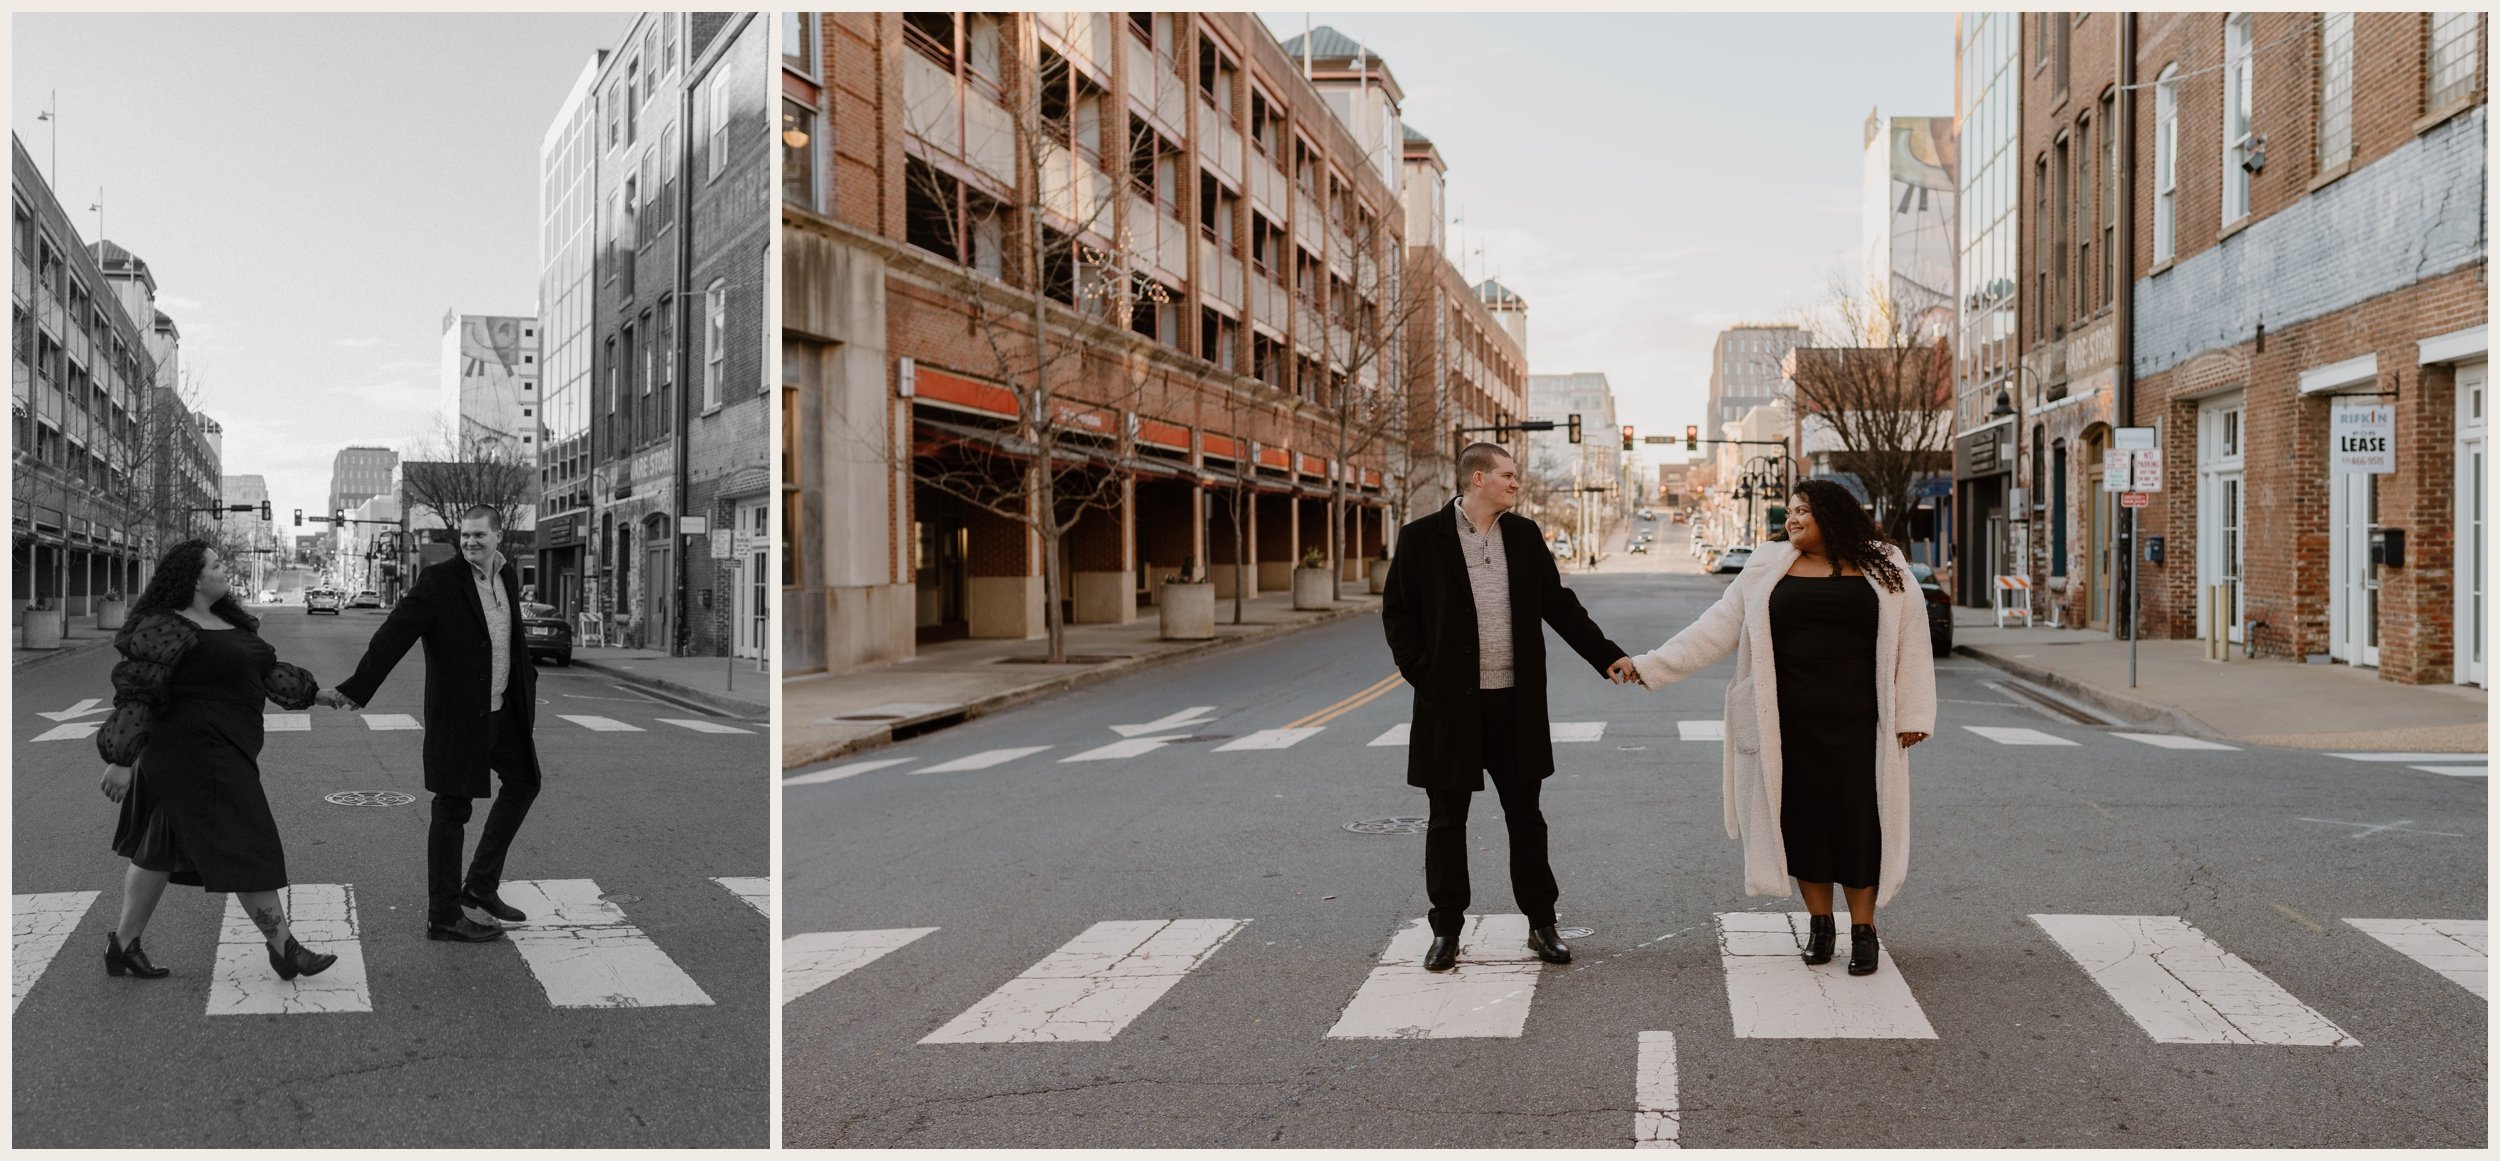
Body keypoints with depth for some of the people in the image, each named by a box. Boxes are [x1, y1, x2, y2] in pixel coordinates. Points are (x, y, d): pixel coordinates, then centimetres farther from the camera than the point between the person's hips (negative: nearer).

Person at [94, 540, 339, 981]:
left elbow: (266, 669, 22)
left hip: (220, 753, 10)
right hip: (198, 756, -10)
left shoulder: (226, 621, 11)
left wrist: (313, 691, 24)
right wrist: (122, 761, -22)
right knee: (245, 847, -4)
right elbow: (134, 692, -19)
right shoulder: (165, 628, -16)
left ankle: (123, 945, 26)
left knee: (163, 846, 16)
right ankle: (283, 948, 3)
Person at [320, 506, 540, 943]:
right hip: (457, 714, -7)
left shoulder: (508, 577, 7)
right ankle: (444, 916, 11)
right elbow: (394, 635, -21)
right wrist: (355, 690, -27)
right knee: (452, 810, 0)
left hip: (502, 710, 8)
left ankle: (481, 885, 29)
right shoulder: (439, 580, -14)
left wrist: (526, 680, 22)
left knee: (524, 781, 17)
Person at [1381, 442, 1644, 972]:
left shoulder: (1525, 535, 8)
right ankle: (1447, 929, 18)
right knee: (1447, 819, 6)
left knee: (1525, 815, 11)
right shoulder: (1422, 537, -4)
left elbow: (1559, 604, 11)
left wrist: (1607, 655, 4)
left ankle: (1541, 923, 22)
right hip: (1451, 704, -3)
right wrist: (1424, 676, -8)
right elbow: (1397, 613, -2)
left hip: (1516, 702, 3)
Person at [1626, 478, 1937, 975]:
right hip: (1790, 725, 1)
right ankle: (1819, 924, 22)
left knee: (1859, 821, 0)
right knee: (1804, 821, 7)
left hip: (1857, 725, -1)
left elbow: (1910, 643, 3)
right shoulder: (1768, 567, 5)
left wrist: (1912, 714, -3)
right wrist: (1650, 666, -3)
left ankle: (1863, 930, 14)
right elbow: (1717, 627, 3)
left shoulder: (1884, 570, 3)